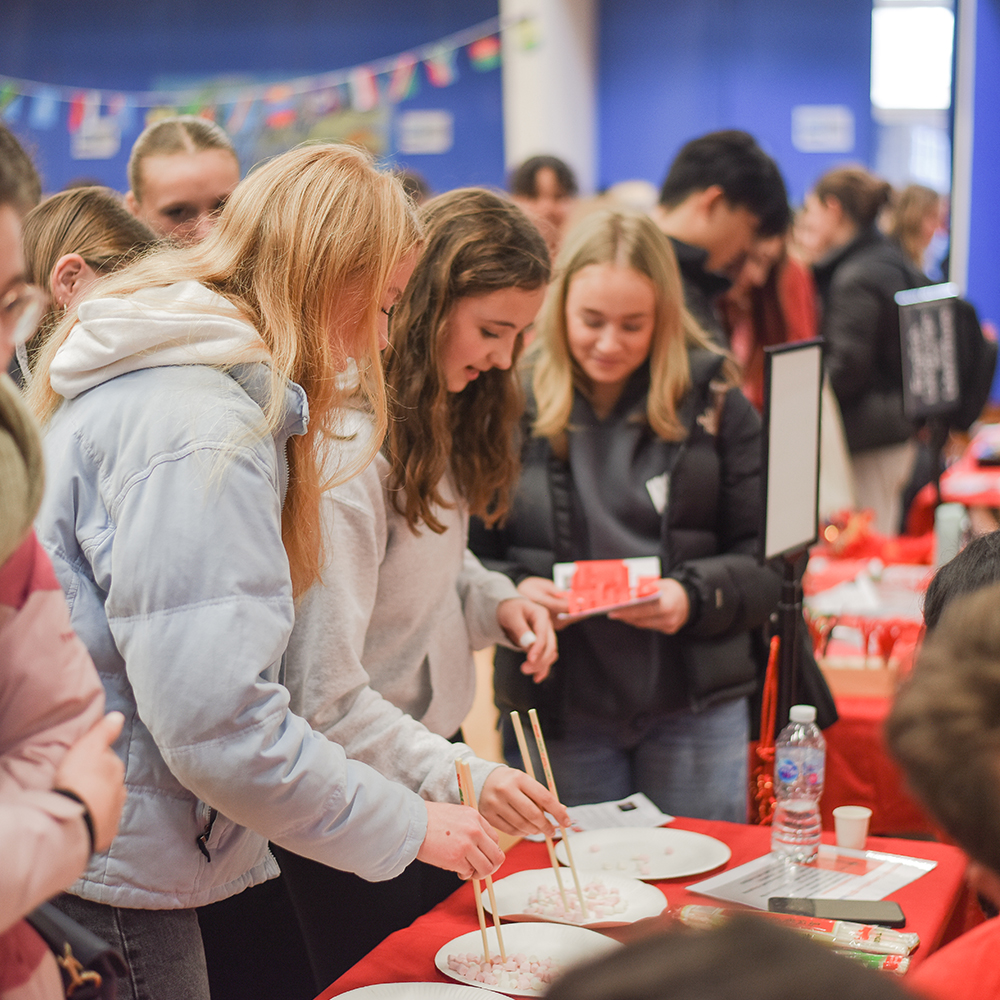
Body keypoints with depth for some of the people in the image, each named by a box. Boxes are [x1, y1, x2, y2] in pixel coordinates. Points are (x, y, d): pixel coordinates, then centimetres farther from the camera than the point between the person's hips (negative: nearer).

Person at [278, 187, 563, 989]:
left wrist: (492, 598, -4)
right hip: (364, 804, -9)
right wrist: (455, 775, -35)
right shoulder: (343, 447, -26)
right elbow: (320, 690, -27)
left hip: (433, 748, 9)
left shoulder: (433, 417, 4)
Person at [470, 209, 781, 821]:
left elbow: (767, 553, 2)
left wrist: (696, 597, -15)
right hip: (559, 710, 0)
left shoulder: (712, 399, 0)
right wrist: (512, 591, -16)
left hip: (696, 707, 0)